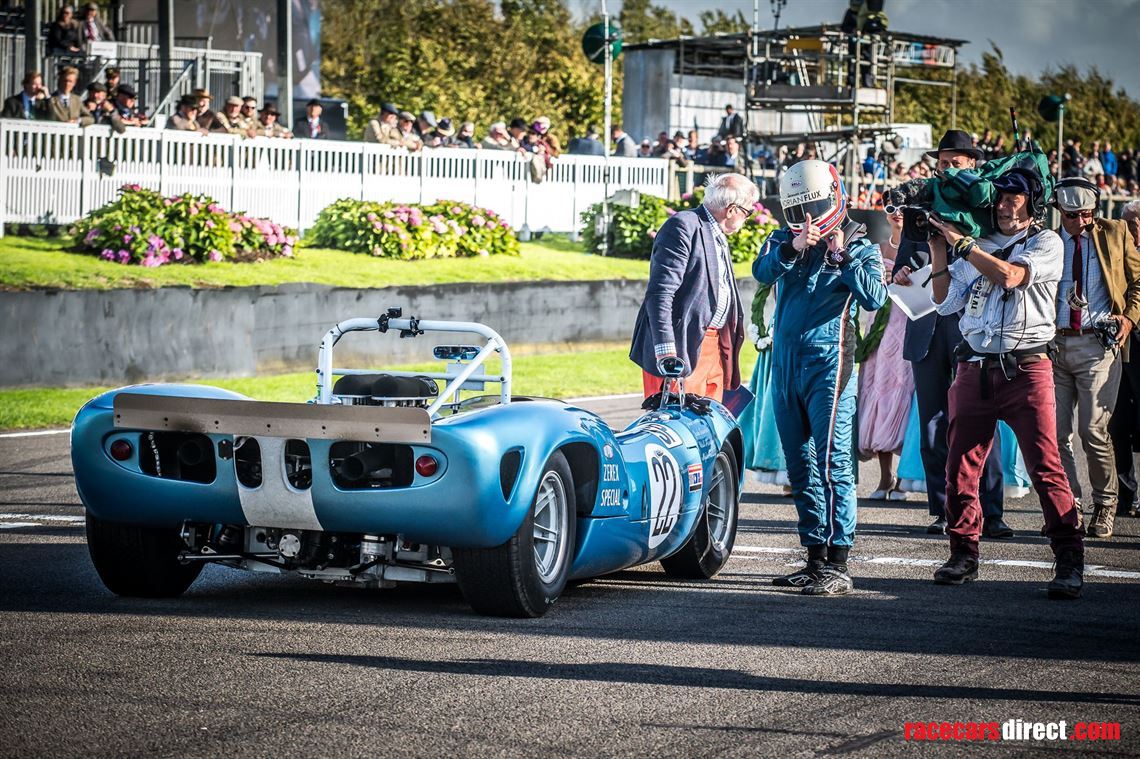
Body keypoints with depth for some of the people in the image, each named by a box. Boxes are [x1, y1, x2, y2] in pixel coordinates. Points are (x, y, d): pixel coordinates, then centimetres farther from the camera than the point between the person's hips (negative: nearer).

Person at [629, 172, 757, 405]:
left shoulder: (719, 236, 21)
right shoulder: (683, 226, -10)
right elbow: (660, 292, -18)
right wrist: (666, 351, -25)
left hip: (715, 349, 9)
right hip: (684, 348, -9)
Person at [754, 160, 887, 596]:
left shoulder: (859, 248, 2)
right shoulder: (783, 241, 12)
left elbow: (874, 299, -13)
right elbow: (761, 272, -8)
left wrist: (843, 257, -15)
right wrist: (792, 249, -23)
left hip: (828, 363, -6)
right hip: (785, 363, 6)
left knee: (832, 462, -11)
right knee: (800, 466, 10)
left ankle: (838, 566, -12)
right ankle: (815, 559, 18)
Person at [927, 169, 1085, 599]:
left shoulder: (1046, 243, 5)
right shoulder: (979, 247, 19)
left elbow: (1009, 275, -13)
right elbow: (945, 300, 13)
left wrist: (960, 242, -8)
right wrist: (937, 248, 6)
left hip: (1025, 367, -5)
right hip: (975, 367, 5)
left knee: (1045, 466, -10)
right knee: (960, 466, 3)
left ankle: (1070, 561, -7)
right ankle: (964, 555, 14)